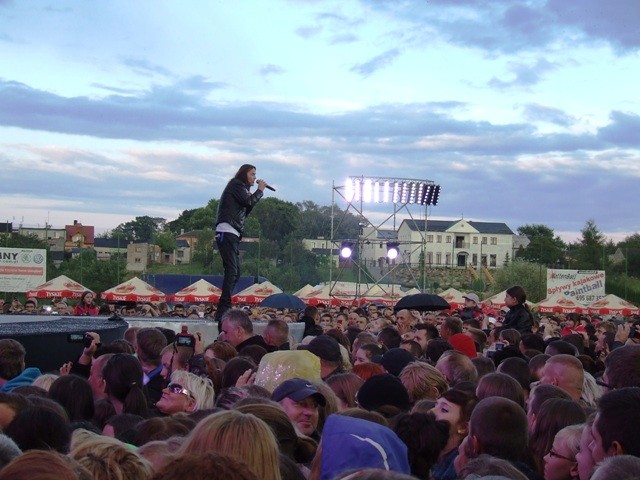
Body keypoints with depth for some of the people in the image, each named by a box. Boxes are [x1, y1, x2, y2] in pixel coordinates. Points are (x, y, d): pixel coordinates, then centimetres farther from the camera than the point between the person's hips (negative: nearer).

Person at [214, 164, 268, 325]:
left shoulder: (240, 188, 26)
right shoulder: (236, 184, -1)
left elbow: (244, 212, 23)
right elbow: (249, 202, -11)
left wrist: (250, 197, 12)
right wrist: (260, 191, 3)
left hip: (232, 234, 10)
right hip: (227, 232, -10)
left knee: (235, 273, 10)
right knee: (231, 271, -18)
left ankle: (222, 310, 10)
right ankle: (224, 310, -24)